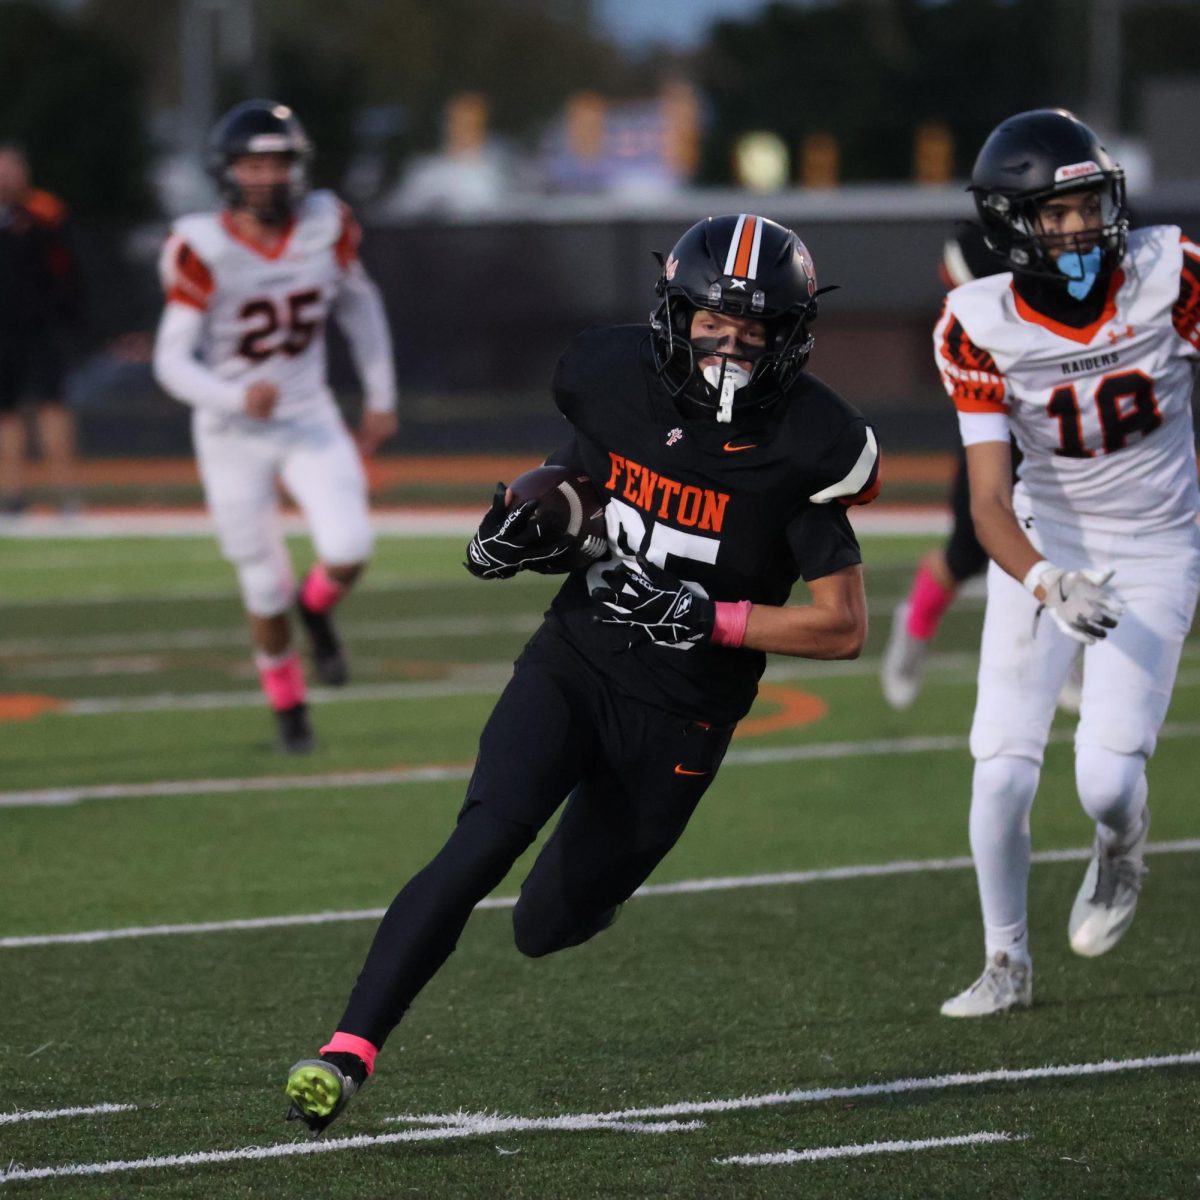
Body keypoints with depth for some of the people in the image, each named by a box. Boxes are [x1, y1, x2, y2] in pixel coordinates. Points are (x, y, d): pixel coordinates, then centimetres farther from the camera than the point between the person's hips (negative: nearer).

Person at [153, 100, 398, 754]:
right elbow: (172, 360, -17)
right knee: (266, 590, 5)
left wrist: (381, 398, 14)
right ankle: (289, 708, 31)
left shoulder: (325, 227, -9)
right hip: (233, 436, -2)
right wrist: (237, 397, -34)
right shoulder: (204, 251, -18)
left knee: (349, 551, -20)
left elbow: (360, 307, 10)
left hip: (309, 421, 2)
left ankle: (316, 606, 17)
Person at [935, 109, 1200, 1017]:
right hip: (1043, 547, 1)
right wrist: (1048, 585, -38)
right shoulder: (980, 328, -18)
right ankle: (1007, 966, 18)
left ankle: (1121, 850, 24)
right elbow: (990, 503, -20)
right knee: (1003, 774, -5)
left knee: (1107, 782, -14)